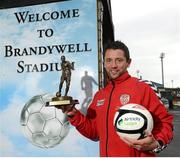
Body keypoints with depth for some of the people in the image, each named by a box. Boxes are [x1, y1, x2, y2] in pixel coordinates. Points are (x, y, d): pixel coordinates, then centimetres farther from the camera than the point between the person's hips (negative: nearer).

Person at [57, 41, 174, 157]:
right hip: (106, 153, 6)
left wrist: (156, 143, -27)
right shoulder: (99, 95, 6)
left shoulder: (142, 89, -12)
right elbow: (94, 132, 10)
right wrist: (74, 115, -3)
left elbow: (164, 122, -11)